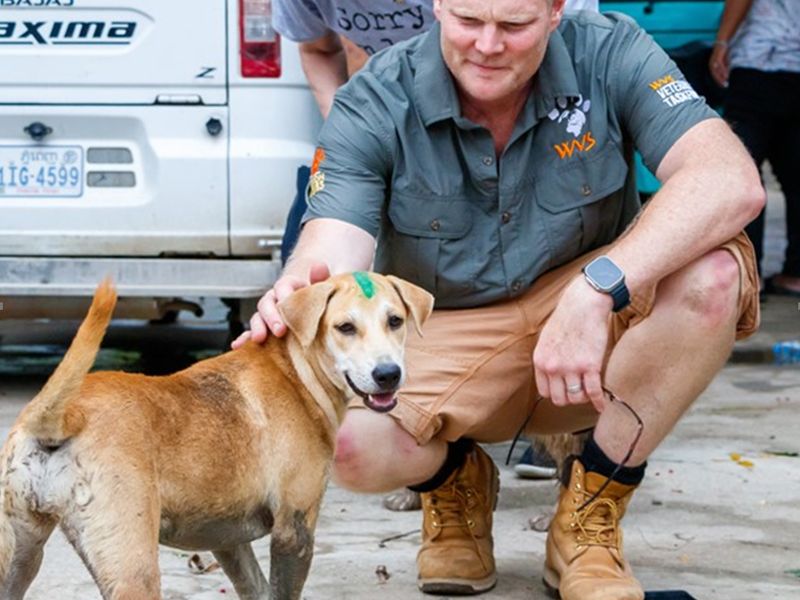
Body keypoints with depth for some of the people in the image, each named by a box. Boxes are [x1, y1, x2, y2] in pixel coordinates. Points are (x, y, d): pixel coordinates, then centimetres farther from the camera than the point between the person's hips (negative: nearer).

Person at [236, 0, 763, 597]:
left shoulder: (610, 56, -14)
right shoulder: (373, 106, -14)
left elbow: (733, 182, -28)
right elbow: (329, 262, -25)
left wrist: (596, 290, -41)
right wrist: (292, 302, -52)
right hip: (443, 336, -1)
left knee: (715, 271, -30)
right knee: (344, 440, -33)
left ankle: (589, 517, -10)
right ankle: (455, 485, 8)